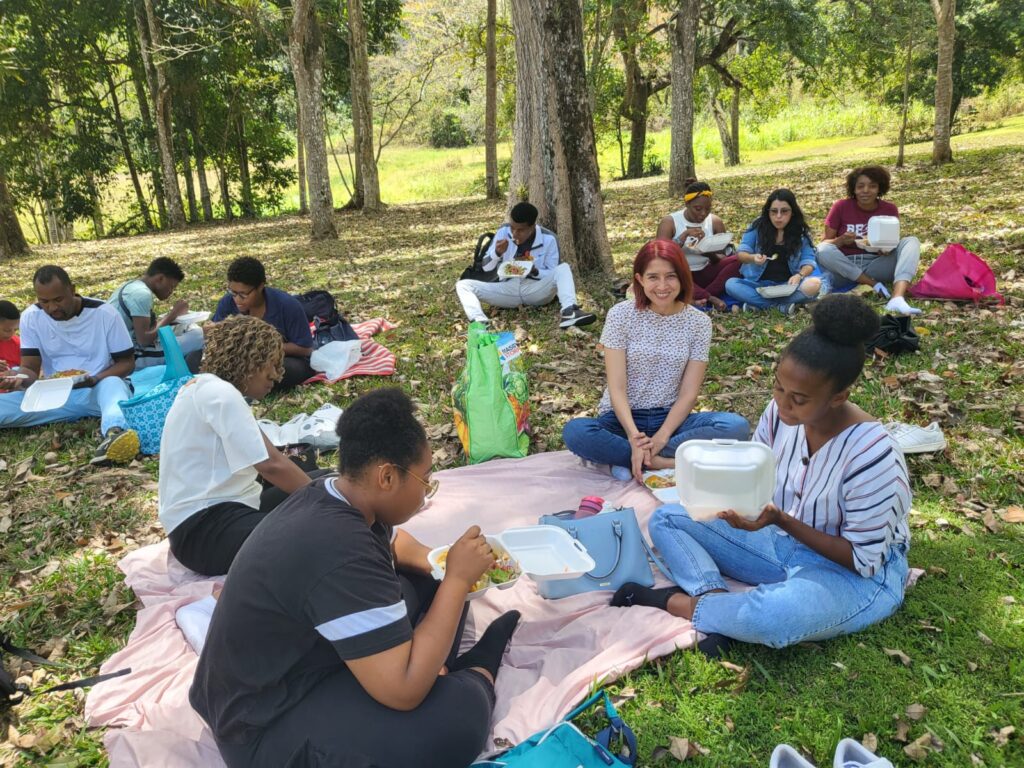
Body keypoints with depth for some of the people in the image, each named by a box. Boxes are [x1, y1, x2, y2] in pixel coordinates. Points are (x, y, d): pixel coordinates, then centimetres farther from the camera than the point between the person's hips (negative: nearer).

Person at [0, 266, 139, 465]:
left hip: (99, 390, -4)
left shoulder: (105, 313, -8)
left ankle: (114, 432, -68)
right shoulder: (31, 317, 1)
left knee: (112, 385, -41)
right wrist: (21, 378, -24)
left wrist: (97, 379, -22)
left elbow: (127, 362, -3)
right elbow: (30, 367, 1)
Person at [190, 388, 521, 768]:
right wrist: (458, 580, -25)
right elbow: (404, 692, -33)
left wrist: (444, 566, 0)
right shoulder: (340, 553, -35)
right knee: (461, 710, -25)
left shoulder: (333, 498, -5)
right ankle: (477, 673, 4)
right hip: (267, 725, -10)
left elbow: (392, 542, 19)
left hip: (297, 661, 10)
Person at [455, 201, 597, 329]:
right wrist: (497, 253, -22)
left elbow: (553, 274, -4)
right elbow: (486, 267, 1)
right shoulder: (503, 231, -5)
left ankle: (568, 313, -48)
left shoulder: (548, 239, -9)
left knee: (564, 268, -26)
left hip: (536, 289, -1)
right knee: (462, 285, -18)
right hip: (508, 289, 2)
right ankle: (481, 323, -47)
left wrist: (534, 271, -25)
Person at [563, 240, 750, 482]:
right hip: (623, 418, -2)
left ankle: (625, 456, -23)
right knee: (574, 432, -33)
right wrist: (634, 436, -27)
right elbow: (616, 388, -12)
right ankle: (665, 462, -22)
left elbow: (689, 393, -5)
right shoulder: (621, 314, -6)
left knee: (737, 426, -25)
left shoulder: (698, 322, -1)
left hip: (671, 419, 2)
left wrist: (661, 437, -20)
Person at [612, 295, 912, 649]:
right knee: (666, 519, -1)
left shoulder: (871, 455, -28)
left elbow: (863, 559, -21)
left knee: (770, 617, -40)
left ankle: (679, 603, -12)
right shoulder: (780, 413, -11)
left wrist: (781, 521, -30)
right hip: (784, 539, 7)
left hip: (859, 574, -6)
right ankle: (714, 596, -24)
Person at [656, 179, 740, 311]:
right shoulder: (669, 222, -9)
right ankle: (710, 298, -28)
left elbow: (722, 259, 1)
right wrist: (685, 234, -25)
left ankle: (701, 298, -25)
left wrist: (710, 254, -23)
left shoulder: (716, 222, 1)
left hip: (705, 274, 3)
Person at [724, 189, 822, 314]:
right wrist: (752, 258, -30)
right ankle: (780, 306, -28)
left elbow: (808, 261, -6)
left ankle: (759, 303, -24)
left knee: (815, 284, -29)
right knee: (730, 284, -29)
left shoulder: (801, 232, -2)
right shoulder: (757, 226, -4)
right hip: (758, 284, 0)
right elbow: (741, 253, -6)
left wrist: (799, 275, -29)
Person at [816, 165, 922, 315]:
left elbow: (893, 241, 7)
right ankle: (875, 285, -23)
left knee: (912, 241, -20)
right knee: (823, 250, -31)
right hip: (845, 267, -2)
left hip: (876, 265, 2)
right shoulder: (841, 207, -3)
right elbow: (825, 242, -2)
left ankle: (897, 298, -44)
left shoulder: (889, 209, 3)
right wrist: (841, 240, -24)